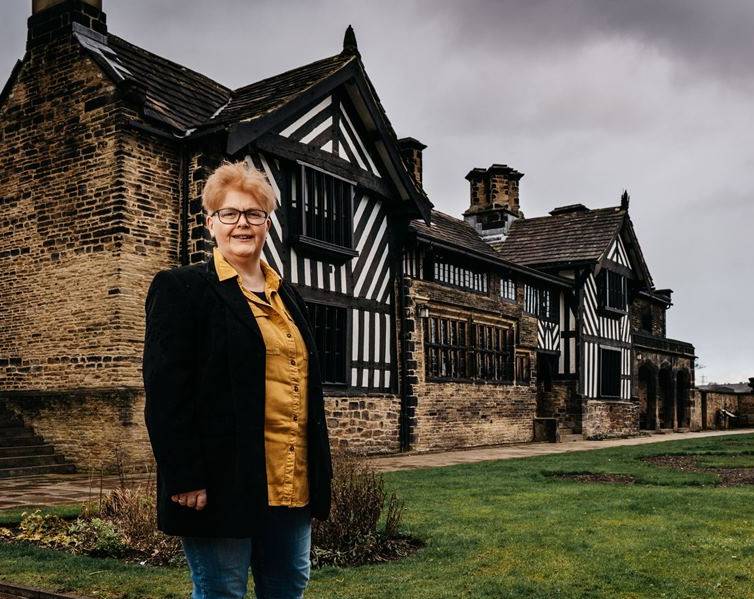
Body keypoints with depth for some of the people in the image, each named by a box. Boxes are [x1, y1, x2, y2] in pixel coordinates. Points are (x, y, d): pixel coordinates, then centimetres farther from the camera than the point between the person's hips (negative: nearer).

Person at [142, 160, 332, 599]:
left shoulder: (288, 297, 16)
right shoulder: (180, 288, -4)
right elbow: (165, 392, -11)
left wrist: (320, 475, 16)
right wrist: (185, 478, -17)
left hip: (291, 481, 7)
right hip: (222, 480, -7)